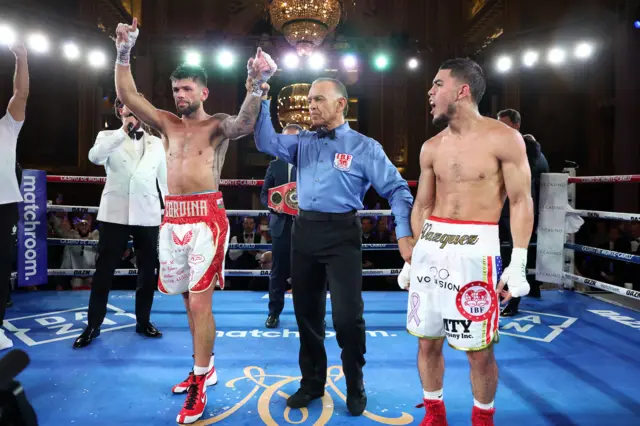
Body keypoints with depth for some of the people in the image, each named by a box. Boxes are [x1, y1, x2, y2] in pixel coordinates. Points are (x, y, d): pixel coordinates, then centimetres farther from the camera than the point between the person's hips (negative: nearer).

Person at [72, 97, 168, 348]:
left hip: (147, 215, 2)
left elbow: (164, 179, 12)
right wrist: (124, 130, -18)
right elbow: (94, 156, -17)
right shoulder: (109, 137, 6)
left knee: (148, 271, 8)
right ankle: (93, 325, 15)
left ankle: (143, 321, 23)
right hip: (115, 213, -2)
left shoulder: (156, 143, 12)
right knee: (104, 271, 2)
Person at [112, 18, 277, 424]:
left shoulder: (218, 125, 0)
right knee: (190, 300, 15)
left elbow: (244, 123, -21)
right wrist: (125, 51, 0)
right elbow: (128, 95, 9)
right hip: (173, 218, 6)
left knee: (200, 302, -4)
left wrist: (257, 85, -36)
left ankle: (199, 385, 9)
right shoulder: (167, 123, 15)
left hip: (207, 217, -6)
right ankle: (205, 367, 32)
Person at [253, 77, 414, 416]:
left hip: (342, 234, -5)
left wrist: (404, 235, -15)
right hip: (304, 232, 5)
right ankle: (312, 382, 34)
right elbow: (267, 142, 2)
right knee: (306, 311, 14)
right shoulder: (303, 142, 13)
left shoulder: (365, 147, -1)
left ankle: (355, 387, 23)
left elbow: (397, 190, -4)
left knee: (347, 315, -3)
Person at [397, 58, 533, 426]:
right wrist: (410, 258, 13)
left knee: (479, 349, 4)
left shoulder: (503, 139, -5)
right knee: (428, 341, 11)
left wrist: (518, 264, -11)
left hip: (475, 249, -4)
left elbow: (521, 202, -4)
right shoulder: (432, 147, 9)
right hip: (429, 248, 5)